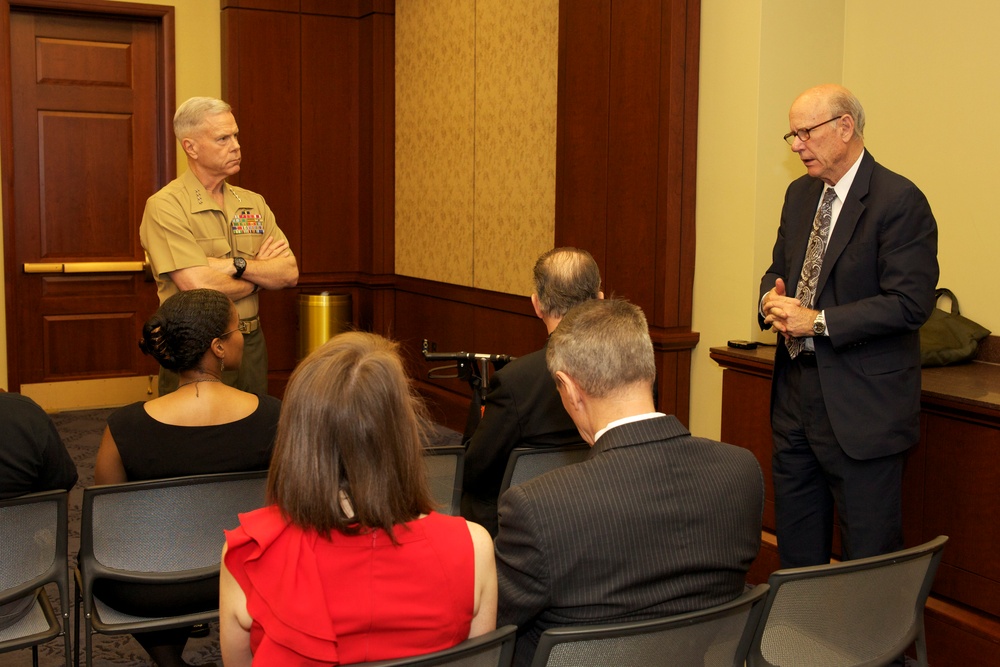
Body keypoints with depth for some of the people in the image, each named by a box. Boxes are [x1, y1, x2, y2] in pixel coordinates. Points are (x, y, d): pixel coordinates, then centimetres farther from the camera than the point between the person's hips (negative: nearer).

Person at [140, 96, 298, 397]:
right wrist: (261, 273, -5)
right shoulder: (165, 206, -12)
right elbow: (200, 289, -21)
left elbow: (289, 273, -1)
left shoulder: (253, 203, 8)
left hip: (251, 346, 6)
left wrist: (238, 265, -17)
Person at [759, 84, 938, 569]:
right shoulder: (800, 194, 11)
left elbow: (910, 302, -19)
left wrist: (818, 322, -21)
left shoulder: (900, 201, -13)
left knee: (868, 556, 4)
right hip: (797, 396, 7)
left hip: (862, 406, -7)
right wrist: (772, 300, -4)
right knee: (796, 547, 16)